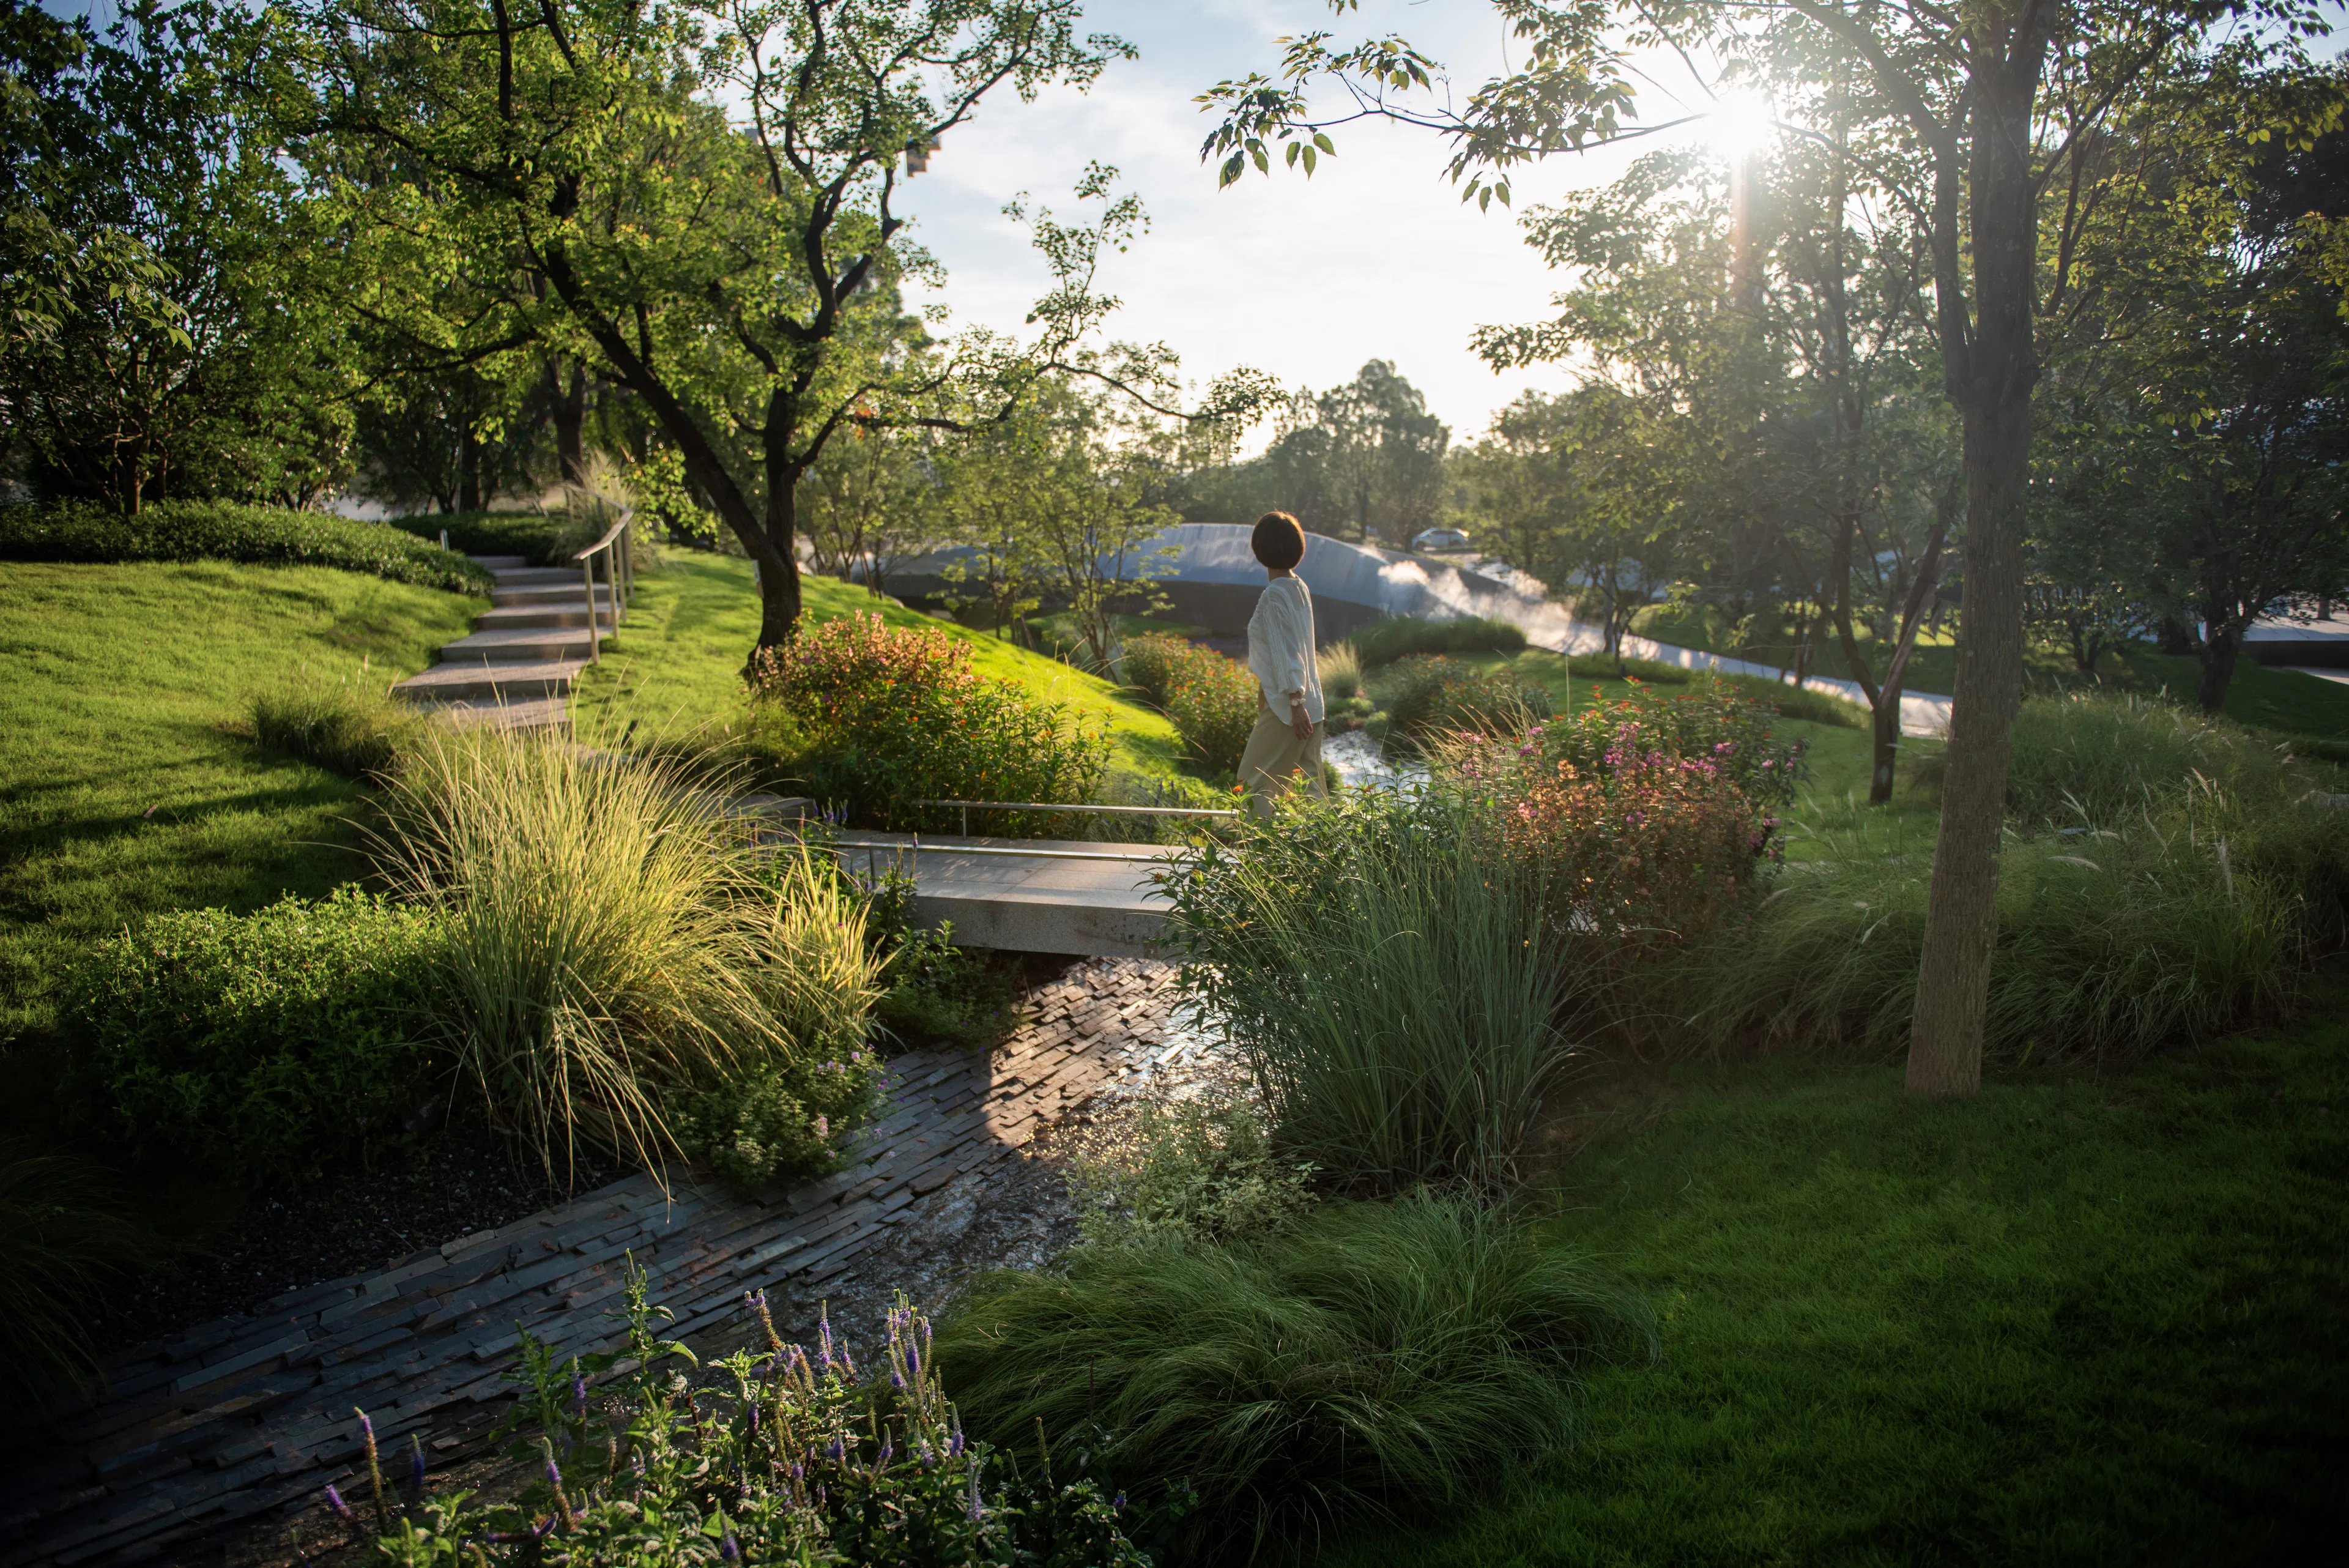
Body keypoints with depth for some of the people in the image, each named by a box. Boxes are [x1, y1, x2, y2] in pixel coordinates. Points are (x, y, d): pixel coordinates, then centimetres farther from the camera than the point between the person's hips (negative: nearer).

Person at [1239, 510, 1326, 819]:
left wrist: (1295, 703, -21)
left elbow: (1284, 652, -20)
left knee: (1253, 781, 0)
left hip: (1287, 704, -9)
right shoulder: (1299, 588, 11)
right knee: (1309, 785, 10)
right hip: (1310, 703, 9)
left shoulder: (1273, 595, -15)